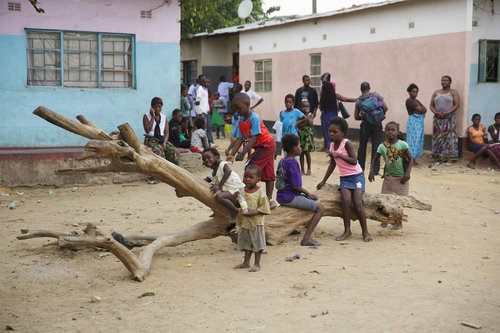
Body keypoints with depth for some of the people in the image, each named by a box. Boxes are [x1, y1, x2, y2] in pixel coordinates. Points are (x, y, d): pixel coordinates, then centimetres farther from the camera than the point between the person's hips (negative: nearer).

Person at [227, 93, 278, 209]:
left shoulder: (254, 118, -23)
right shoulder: (240, 121, 3)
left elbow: (254, 139, -27)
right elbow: (240, 139, 0)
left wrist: (242, 154, -30)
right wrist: (231, 154, -11)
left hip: (266, 145, -9)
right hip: (268, 146, 9)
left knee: (249, 167, -13)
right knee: (268, 173, 10)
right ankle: (270, 200, 14)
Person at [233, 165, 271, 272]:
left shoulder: (260, 193, -15)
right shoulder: (243, 190, 3)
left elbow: (264, 209, -14)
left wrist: (253, 212, -25)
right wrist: (236, 197, -5)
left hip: (256, 222, -6)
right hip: (244, 222, 6)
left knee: (257, 242, 5)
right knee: (246, 242, 17)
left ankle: (257, 264, 15)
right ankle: (246, 262, 30)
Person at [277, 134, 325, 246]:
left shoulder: (282, 161, 10)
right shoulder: (293, 162, -17)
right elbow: (296, 185, -22)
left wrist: (307, 194, 17)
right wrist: (308, 194, -5)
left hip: (281, 196, 10)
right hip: (290, 198, -10)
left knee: (307, 199, 34)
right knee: (320, 208, -7)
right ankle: (306, 238, -16)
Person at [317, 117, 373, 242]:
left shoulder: (346, 143, -13)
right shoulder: (332, 145, 7)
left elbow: (354, 161, -22)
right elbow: (332, 164, 19)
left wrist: (338, 155, -29)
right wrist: (324, 181, 22)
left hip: (357, 176, -5)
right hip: (344, 178, 5)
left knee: (358, 203, -16)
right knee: (346, 201, -19)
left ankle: (365, 232, -5)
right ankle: (347, 230, -11)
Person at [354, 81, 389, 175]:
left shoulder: (358, 101, 6)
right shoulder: (376, 95, -1)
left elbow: (356, 117, 10)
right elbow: (386, 108, -3)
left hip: (365, 125, 2)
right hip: (377, 124, -2)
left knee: (362, 146, 15)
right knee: (376, 146, 1)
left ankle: (360, 168, 21)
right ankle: (375, 170, 0)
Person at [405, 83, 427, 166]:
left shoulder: (416, 100, 19)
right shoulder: (409, 100, -7)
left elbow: (425, 110, 8)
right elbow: (419, 108, -17)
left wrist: (421, 110, -11)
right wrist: (422, 109, 3)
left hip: (420, 121, 9)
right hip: (413, 121, -9)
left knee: (419, 140, 7)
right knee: (413, 140, -11)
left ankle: (414, 159, 11)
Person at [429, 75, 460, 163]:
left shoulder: (453, 92, 4)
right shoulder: (436, 92, 14)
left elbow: (456, 105, -6)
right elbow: (431, 105, 10)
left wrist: (447, 112, -18)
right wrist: (436, 112, -11)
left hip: (450, 118, -3)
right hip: (438, 119, 3)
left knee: (449, 136, -7)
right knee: (438, 137, -1)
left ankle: (450, 156, -6)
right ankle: (438, 157, 2)